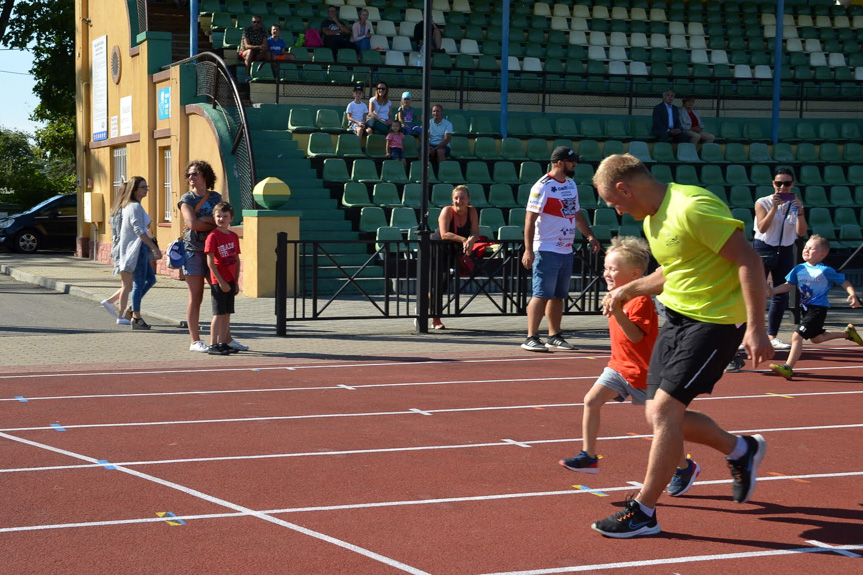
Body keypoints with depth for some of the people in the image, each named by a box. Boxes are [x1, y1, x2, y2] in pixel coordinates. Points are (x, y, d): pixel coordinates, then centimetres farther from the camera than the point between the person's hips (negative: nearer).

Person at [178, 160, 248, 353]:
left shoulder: (216, 197, 13)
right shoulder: (187, 199, 1)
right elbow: (192, 223, -13)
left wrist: (202, 220, -12)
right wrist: (213, 224, -3)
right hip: (194, 250, -4)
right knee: (195, 298, -2)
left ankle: (227, 339, 10)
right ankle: (195, 341, 3)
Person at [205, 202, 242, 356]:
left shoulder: (234, 236, 11)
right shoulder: (213, 236, -10)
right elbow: (210, 262, -14)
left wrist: (236, 282, 11)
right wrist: (221, 282, -15)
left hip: (230, 282, 6)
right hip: (218, 281, -6)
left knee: (227, 314, 10)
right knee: (219, 313, -6)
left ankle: (223, 343, 17)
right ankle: (213, 345, -1)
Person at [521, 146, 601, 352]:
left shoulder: (571, 185, 14)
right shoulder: (543, 186, -12)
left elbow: (577, 214, 26)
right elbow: (530, 219, -16)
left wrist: (590, 236, 16)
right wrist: (528, 250, -21)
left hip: (566, 250, 8)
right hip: (546, 250, -8)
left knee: (558, 296, 11)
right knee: (541, 295, -9)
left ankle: (554, 336, 17)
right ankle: (531, 338, -6)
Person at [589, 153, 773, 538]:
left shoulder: (693, 208, -21)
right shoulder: (653, 218, 9)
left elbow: (748, 260, -23)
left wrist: (756, 328, -25)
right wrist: (629, 290, 19)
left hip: (715, 321, -10)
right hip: (677, 316, 10)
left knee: (664, 409, -13)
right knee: (659, 415, 7)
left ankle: (644, 512, -1)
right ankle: (741, 450, 29)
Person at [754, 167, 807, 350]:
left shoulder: (795, 204, 4)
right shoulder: (763, 202, -6)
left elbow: (802, 232, -4)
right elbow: (762, 228, -19)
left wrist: (800, 211, -16)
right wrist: (774, 207, -25)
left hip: (785, 251, 4)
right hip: (764, 249, -4)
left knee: (781, 296, 5)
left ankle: (772, 336, 15)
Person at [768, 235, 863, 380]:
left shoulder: (825, 271, -12)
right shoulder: (799, 269, 4)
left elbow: (844, 282, -4)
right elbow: (789, 285, 7)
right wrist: (772, 290, -7)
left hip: (818, 309, -8)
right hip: (805, 308, 8)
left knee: (797, 336, -17)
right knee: (816, 338, 24)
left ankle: (788, 368, -12)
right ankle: (847, 332, 44)